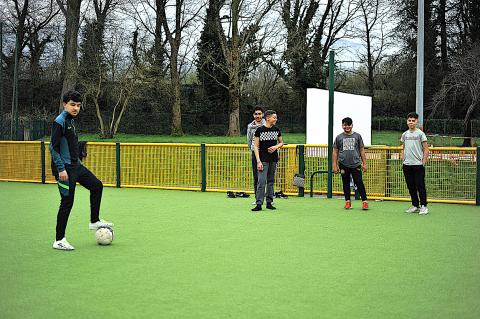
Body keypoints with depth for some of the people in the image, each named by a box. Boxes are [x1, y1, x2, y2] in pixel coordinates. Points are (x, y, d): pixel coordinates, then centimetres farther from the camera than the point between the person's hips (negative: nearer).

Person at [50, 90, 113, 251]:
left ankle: (94, 221, 26)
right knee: (67, 202, -5)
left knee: (97, 185, 14)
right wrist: (61, 169, -24)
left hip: (75, 166, 9)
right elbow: (53, 147, -20)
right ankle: (59, 241, 4)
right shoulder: (60, 121, -15)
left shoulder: (71, 121, 13)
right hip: (65, 169, -9)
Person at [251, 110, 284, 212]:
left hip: (274, 159, 4)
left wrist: (276, 146, -4)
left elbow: (281, 142, 20)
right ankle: (259, 204, -9)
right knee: (261, 182, -10)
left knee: (271, 181, 9)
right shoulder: (260, 130, -5)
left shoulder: (276, 130, 7)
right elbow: (256, 146, -6)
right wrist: (258, 161, -14)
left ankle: (269, 202, 16)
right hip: (263, 160, -4)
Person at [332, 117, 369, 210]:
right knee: (346, 184, 7)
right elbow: (335, 152, 8)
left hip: (356, 164, -1)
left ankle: (364, 201, -3)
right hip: (343, 165, 1)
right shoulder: (339, 137, 6)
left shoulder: (357, 136, 6)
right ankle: (347, 201, 17)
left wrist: (364, 164, 2)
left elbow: (362, 151, 8)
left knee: (359, 183, -5)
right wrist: (335, 165, 1)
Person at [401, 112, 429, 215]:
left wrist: (424, 162, -10)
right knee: (411, 186, 8)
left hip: (418, 164, -5)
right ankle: (415, 206, 17)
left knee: (420, 186, -4)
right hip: (407, 165, 5)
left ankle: (423, 206, 3)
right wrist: (403, 159, 12)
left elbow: (426, 149, -4)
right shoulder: (405, 134, 12)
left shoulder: (420, 134, -4)